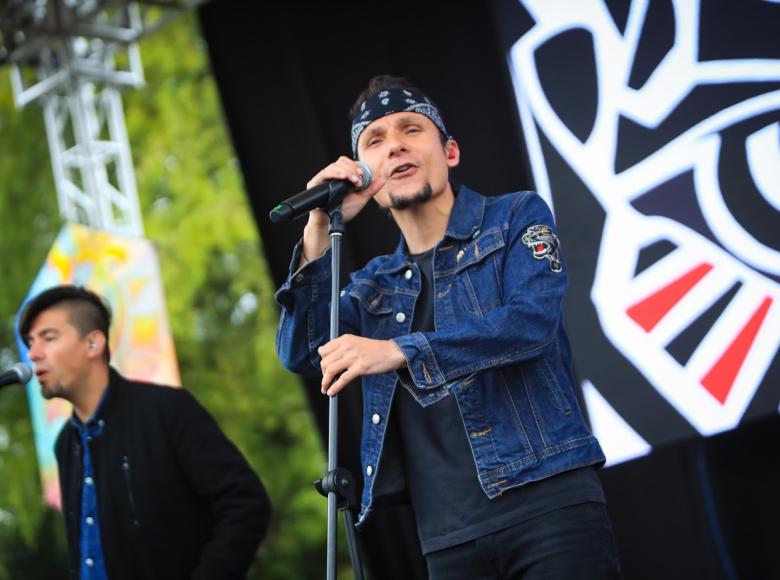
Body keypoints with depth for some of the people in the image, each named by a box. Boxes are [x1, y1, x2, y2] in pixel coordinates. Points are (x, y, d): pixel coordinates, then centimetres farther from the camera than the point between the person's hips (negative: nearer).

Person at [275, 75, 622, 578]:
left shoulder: (517, 217, 6)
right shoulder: (374, 287, 19)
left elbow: (533, 320, -12)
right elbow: (301, 354, 6)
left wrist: (399, 352, -21)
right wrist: (320, 231, -2)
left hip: (549, 500, -4)